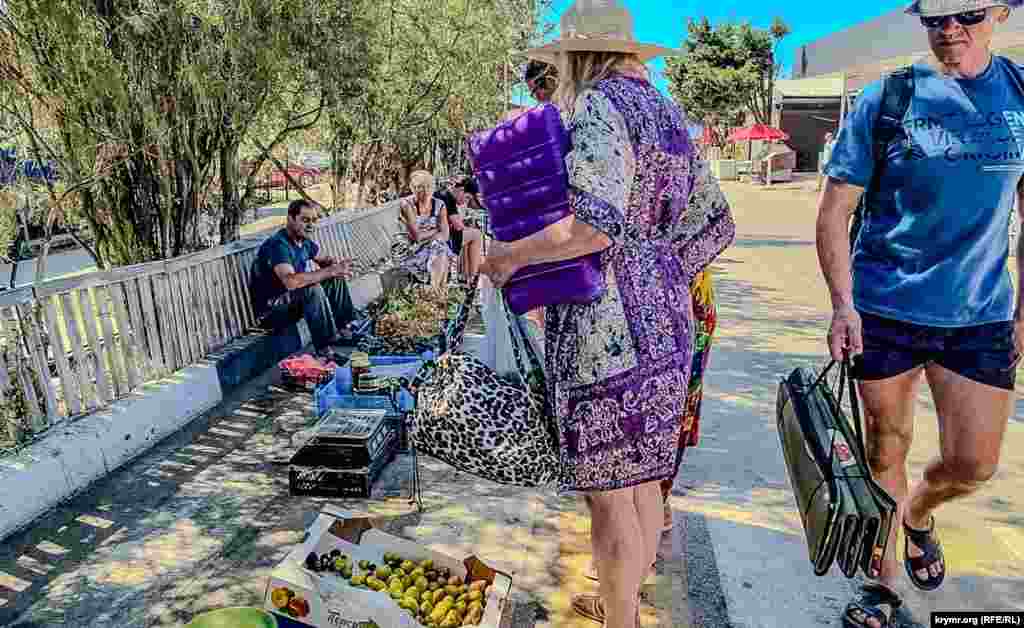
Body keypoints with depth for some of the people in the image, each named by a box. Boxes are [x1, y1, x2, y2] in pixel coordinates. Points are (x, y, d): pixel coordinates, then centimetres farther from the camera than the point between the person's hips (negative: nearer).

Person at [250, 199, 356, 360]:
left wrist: (336, 265, -6)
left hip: (292, 301, 9)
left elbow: (322, 259, 19)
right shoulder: (278, 244, -25)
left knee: (336, 279, 6)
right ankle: (324, 350, -28)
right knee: (313, 289, -33)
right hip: (269, 311, -9)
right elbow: (290, 281, -42)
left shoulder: (304, 241, 2)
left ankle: (342, 330, 7)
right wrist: (330, 271, -39)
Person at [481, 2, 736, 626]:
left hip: (606, 324, -9)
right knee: (640, 476, 20)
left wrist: (510, 255, -14)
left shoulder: (600, 107, -11)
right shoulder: (668, 113, 15)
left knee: (608, 490, 5)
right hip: (662, 317, 9)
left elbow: (596, 223, -27)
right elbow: (716, 225, 15)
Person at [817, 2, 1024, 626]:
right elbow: (834, 211, -4)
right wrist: (842, 305, -13)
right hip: (884, 311, -2)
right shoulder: (886, 100, -4)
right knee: (885, 453, 9)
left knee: (973, 465, 5)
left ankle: (917, 514, 40)